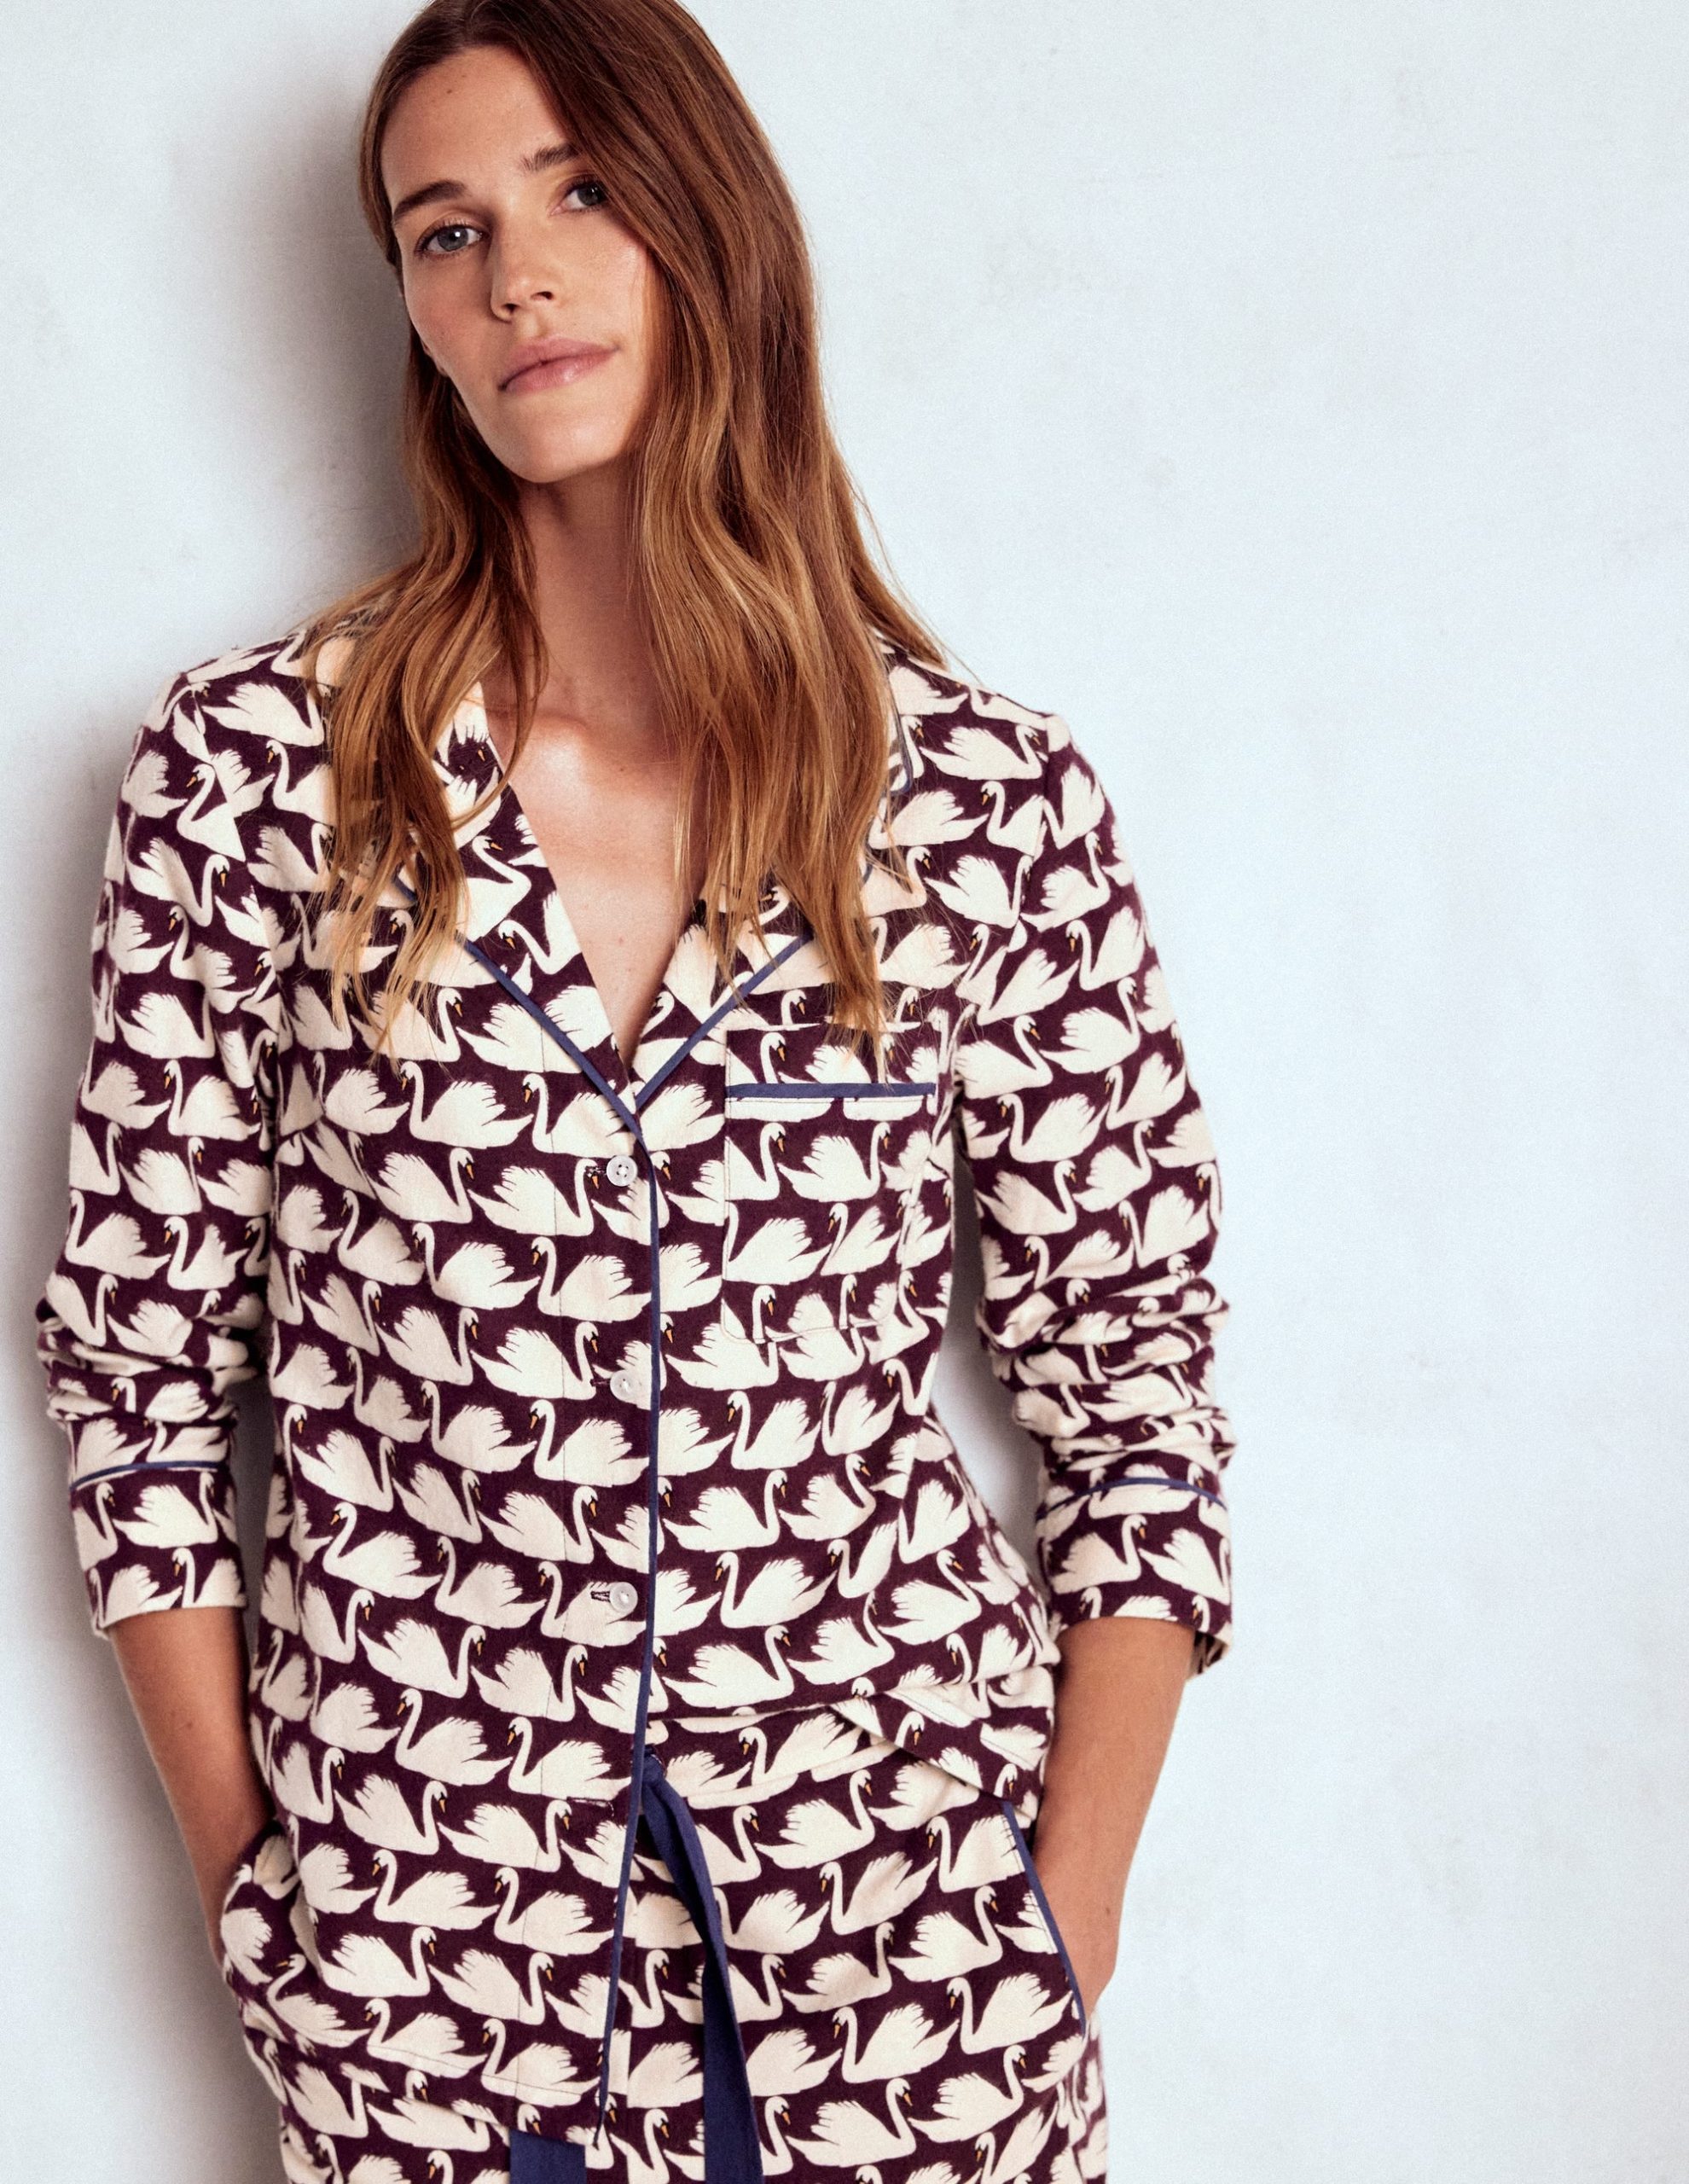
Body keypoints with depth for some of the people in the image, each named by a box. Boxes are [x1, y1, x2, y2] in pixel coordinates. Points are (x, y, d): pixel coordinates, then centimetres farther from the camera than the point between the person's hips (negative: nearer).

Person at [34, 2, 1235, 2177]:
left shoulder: (994, 801, -4)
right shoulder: (253, 763, -5)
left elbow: (1134, 1388, 0)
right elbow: (138, 1354, 0)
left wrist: (1066, 1937, -3)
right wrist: (249, 1877, -1)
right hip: (415, 1925, 0)